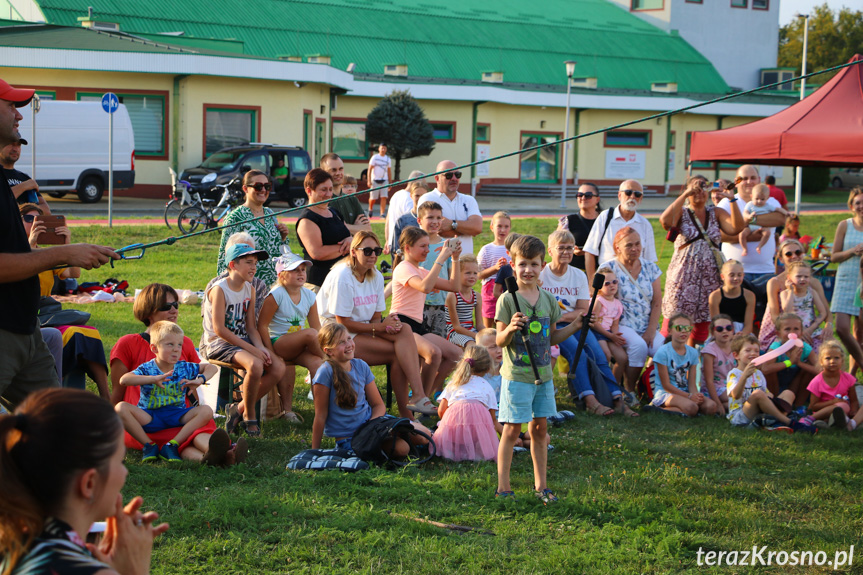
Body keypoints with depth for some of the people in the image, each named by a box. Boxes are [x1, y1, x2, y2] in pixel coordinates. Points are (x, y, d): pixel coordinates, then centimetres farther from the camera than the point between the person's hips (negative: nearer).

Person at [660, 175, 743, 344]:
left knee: (703, 323, 4)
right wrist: (685, 195, -18)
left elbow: (736, 227, -6)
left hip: (710, 277, 3)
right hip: (683, 276, -3)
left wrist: (731, 199, -13)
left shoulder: (716, 213, 12)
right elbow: (665, 221, -20)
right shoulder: (681, 212, 4)